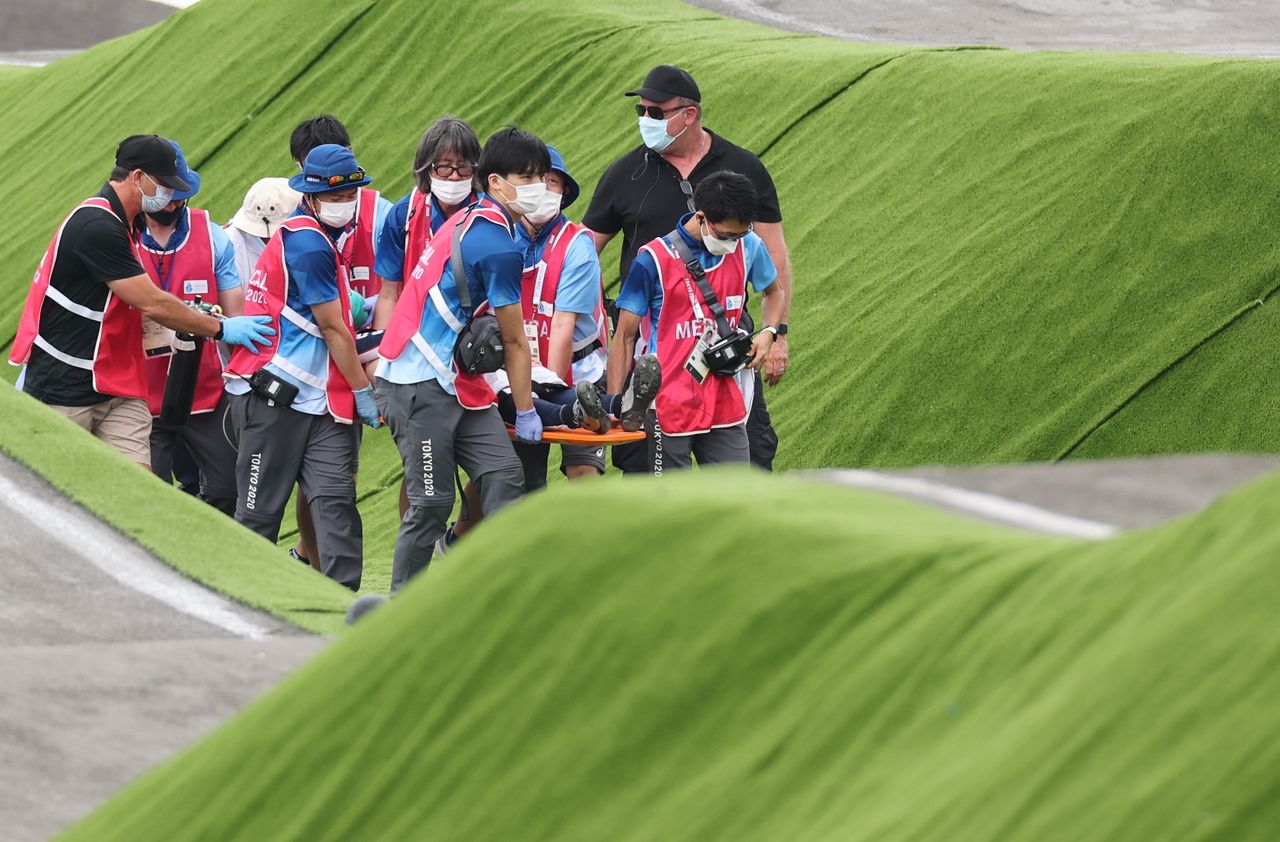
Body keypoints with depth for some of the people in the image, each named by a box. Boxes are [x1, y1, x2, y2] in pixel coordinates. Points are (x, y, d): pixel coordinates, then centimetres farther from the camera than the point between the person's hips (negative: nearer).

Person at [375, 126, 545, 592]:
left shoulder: (468, 221, 12)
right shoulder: (498, 243, -16)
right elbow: (515, 342, -6)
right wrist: (525, 412, 3)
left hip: (457, 380, 10)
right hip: (419, 383, -10)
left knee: (503, 476, -1)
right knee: (432, 499, -6)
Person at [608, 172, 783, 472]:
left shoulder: (748, 248, 3)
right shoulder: (654, 260, -10)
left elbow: (774, 292, 25)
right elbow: (624, 337, -4)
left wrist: (768, 332, 3)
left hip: (725, 405, 4)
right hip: (668, 410, -4)